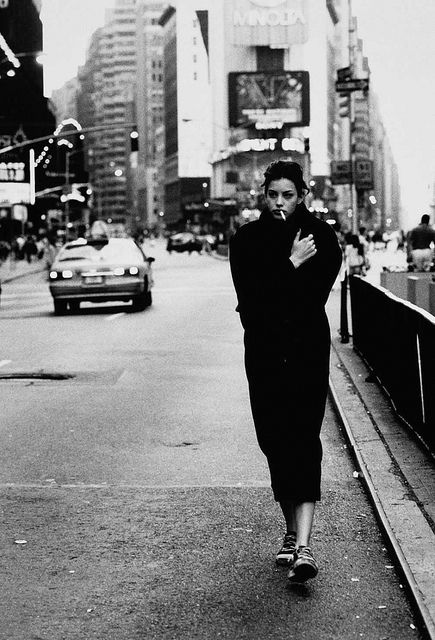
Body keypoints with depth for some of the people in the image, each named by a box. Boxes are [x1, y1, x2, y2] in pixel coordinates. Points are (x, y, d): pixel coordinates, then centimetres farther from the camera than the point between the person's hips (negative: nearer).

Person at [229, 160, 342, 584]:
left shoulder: (321, 236, 0)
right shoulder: (246, 239, 5)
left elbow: (315, 298, -10)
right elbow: (249, 296, -9)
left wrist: (268, 300, -11)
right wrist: (292, 265, -13)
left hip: (307, 353, -3)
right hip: (263, 355, 3)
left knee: (303, 441, -11)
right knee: (274, 442, 8)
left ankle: (303, 545, -17)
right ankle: (292, 532, 24)